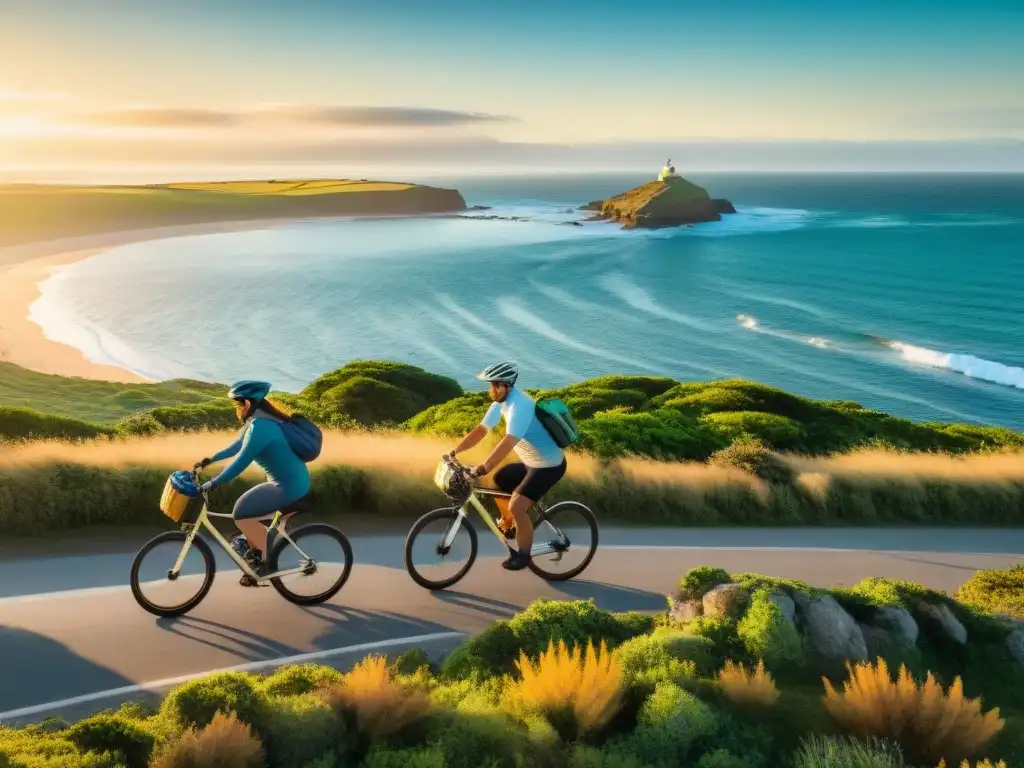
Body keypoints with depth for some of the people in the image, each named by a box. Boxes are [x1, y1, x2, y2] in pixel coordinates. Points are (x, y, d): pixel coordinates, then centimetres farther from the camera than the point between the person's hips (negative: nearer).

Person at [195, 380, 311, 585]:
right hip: (292, 482, 10)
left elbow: (241, 461, -24)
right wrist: (210, 459, 29)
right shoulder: (259, 421, 12)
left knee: (242, 514, -10)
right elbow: (238, 446, 25)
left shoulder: (259, 427, -21)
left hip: (288, 486, -10)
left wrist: (213, 483, -20)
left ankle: (266, 560, 2)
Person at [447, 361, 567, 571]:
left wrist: (482, 468, -45)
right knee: (496, 483, 13)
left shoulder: (519, 405, -30)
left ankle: (523, 554, 2)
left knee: (516, 506, -17)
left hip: (549, 466, -9)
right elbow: (481, 429, 4)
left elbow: (508, 443, -39)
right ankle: (508, 524, 34)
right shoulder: (502, 401, -1)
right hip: (532, 461, 9)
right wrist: (453, 451, -1)